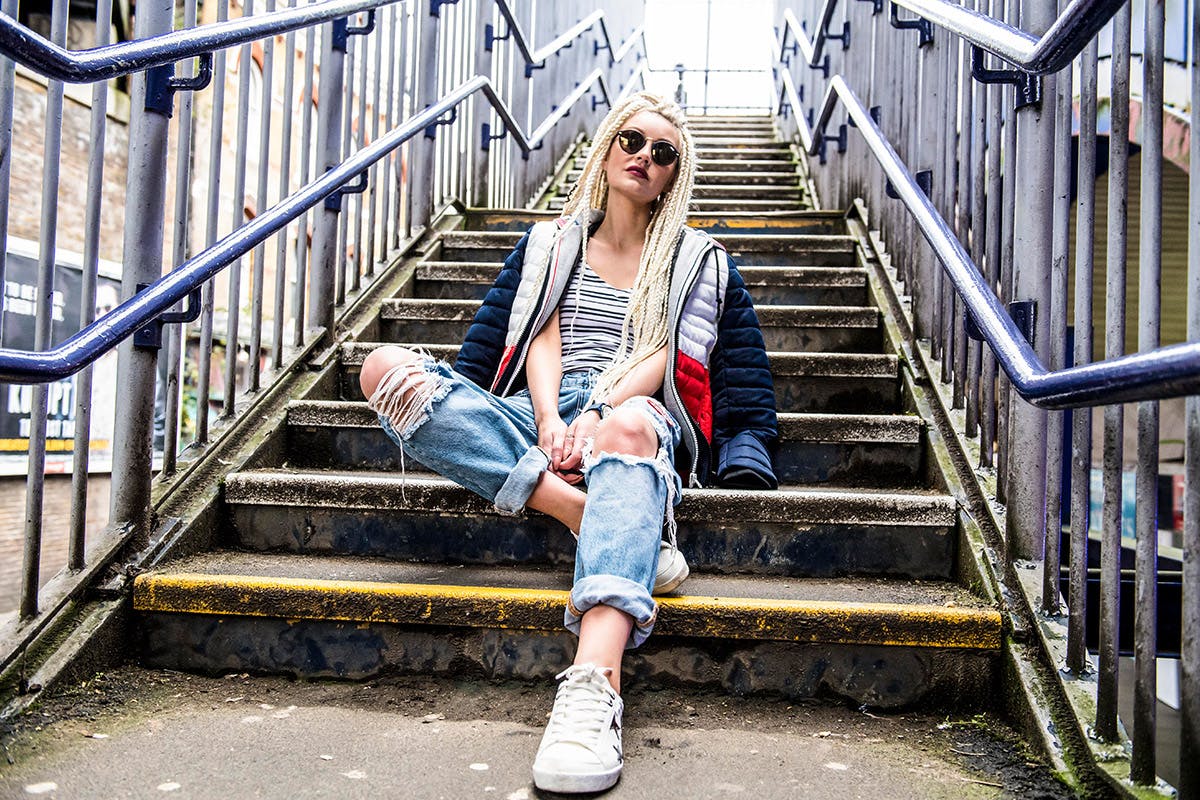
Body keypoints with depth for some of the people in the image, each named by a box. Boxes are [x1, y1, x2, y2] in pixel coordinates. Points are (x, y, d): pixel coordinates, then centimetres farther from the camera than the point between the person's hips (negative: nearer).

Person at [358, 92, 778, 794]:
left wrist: (602, 413, -16)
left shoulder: (698, 259, 21)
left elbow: (665, 352, 4)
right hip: (539, 414, 3)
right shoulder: (551, 244, 26)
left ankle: (594, 687, -62)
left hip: (637, 413, -2)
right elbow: (543, 339, 11)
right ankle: (601, 517, -37)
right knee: (386, 369, -23)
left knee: (631, 428, -43)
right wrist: (549, 421, -11)